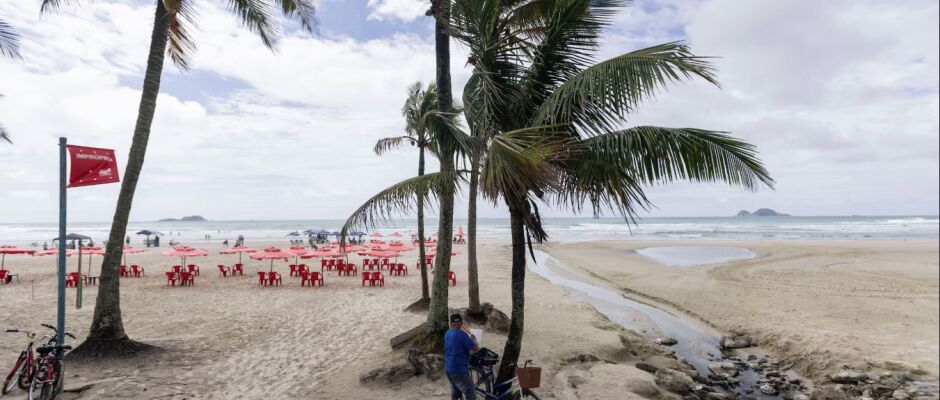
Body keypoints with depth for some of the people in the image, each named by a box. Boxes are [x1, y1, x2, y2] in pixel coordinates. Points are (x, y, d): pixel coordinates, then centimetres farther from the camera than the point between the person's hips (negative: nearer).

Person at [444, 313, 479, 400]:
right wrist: (473, 338, 3)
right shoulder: (461, 334, -18)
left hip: (448, 369, 9)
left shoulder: (447, 334, 8)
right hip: (459, 370, -9)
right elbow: (475, 348, -16)